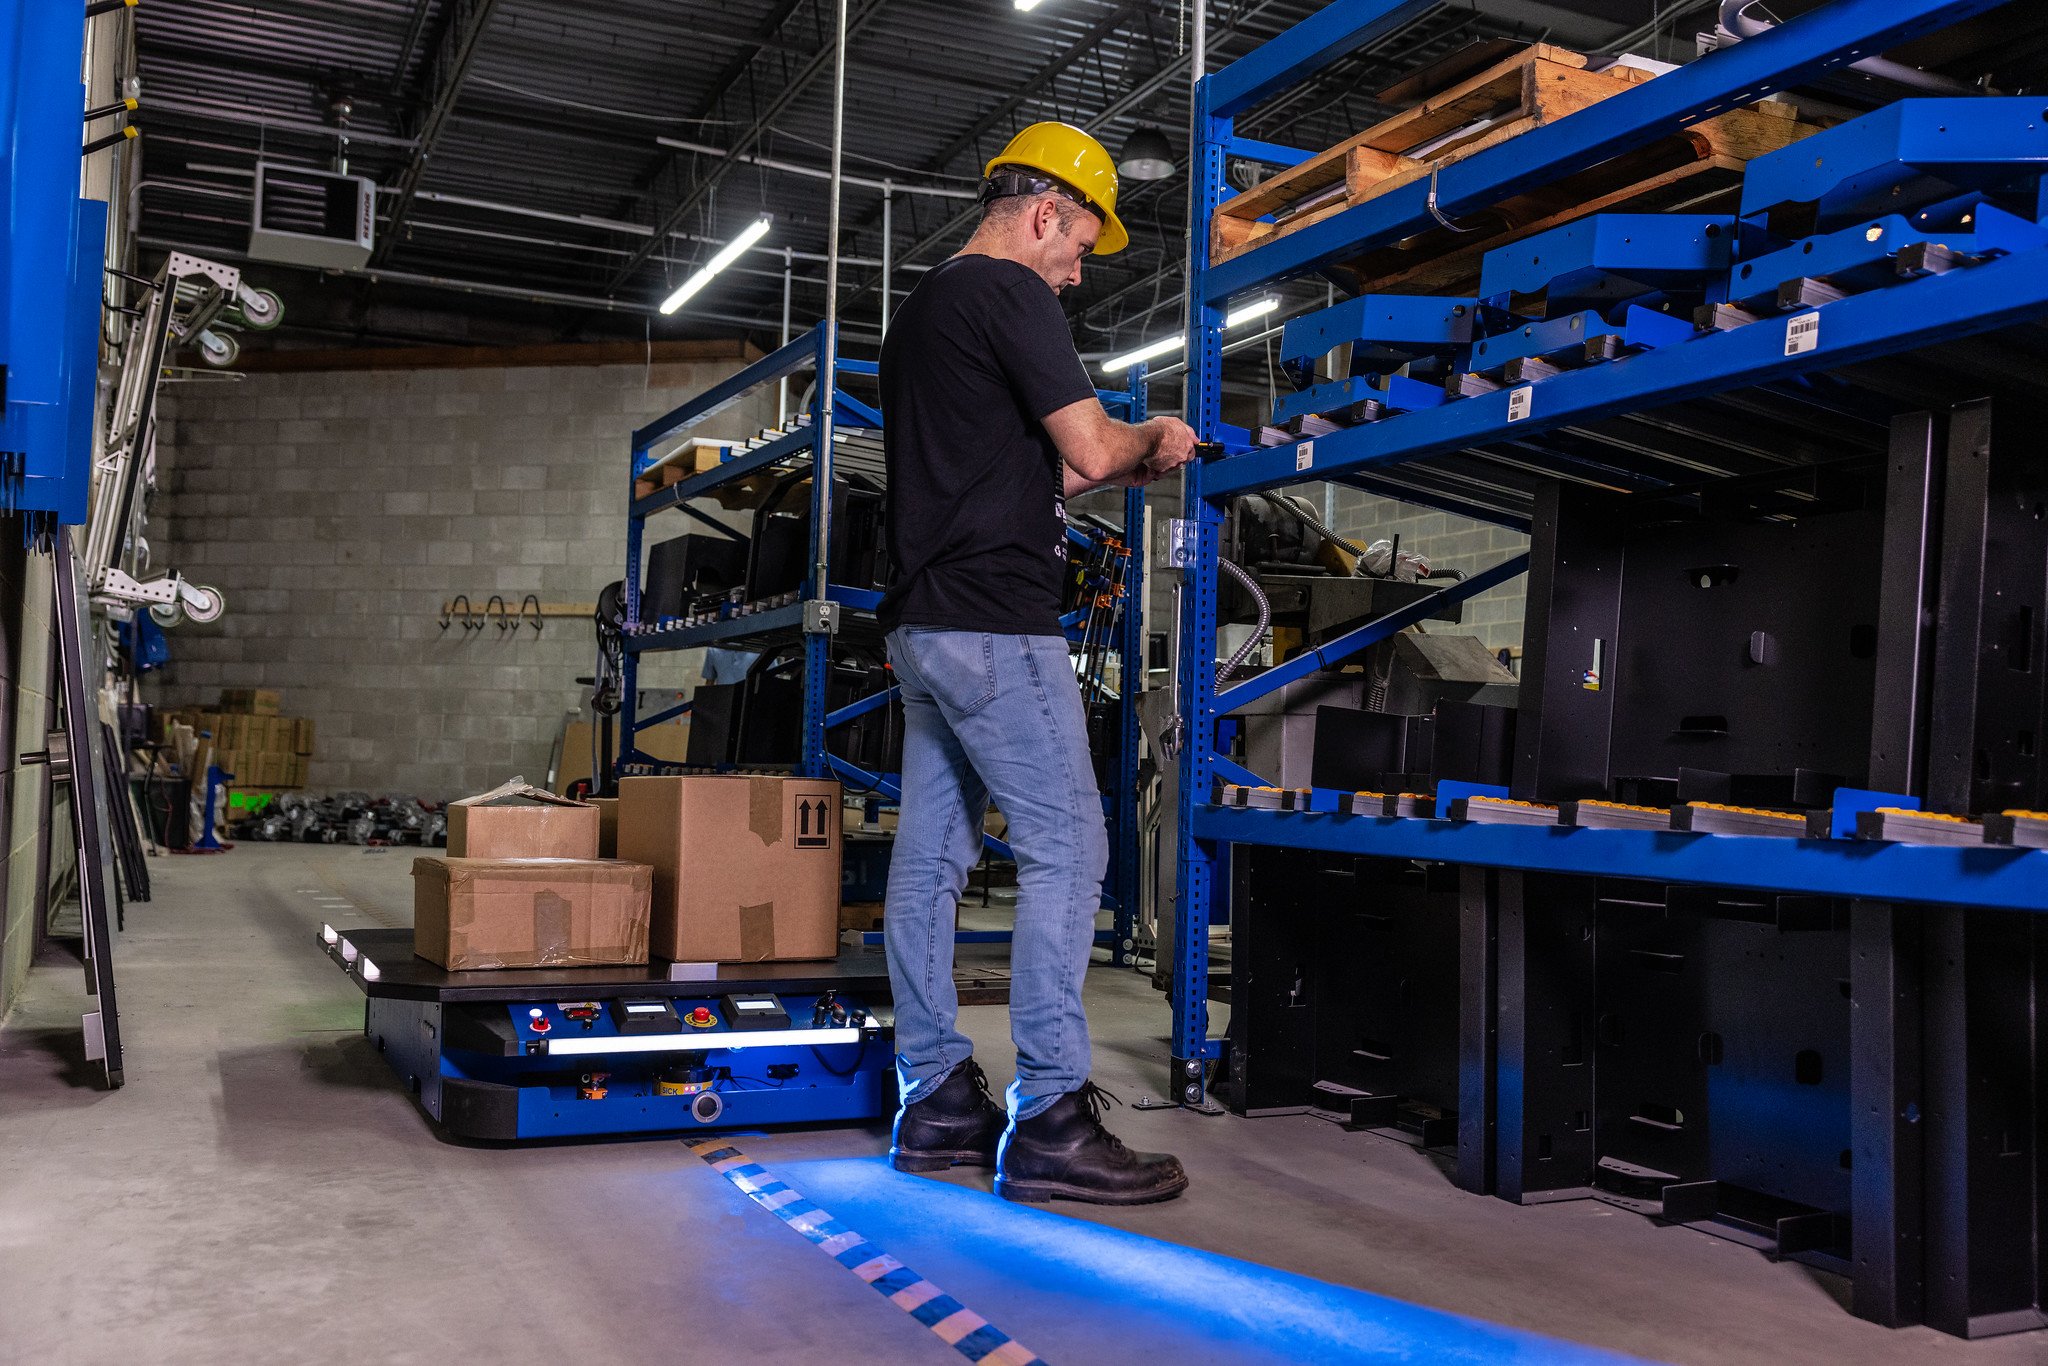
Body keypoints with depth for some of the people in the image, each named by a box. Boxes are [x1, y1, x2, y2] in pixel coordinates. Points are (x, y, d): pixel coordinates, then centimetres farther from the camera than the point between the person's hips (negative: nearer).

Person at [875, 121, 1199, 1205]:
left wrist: (1116, 466, 22)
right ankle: (1047, 1122, -9)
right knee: (1066, 846, -9)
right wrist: (1151, 440, 8)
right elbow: (1090, 449, -13)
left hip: (921, 623, 10)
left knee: (931, 853, 8)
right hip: (993, 621, -10)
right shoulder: (1010, 293, -7)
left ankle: (935, 1099, 15)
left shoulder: (919, 311, 24)